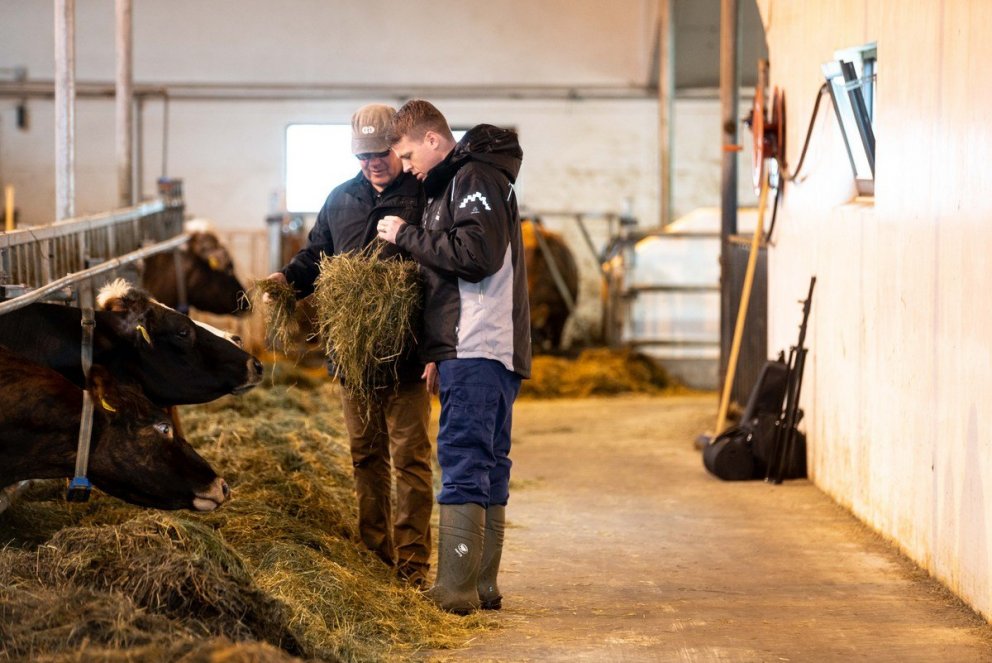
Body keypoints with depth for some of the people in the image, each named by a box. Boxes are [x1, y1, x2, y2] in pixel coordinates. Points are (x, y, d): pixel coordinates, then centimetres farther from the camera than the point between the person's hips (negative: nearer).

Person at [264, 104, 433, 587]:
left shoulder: (424, 198, -3)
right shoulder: (341, 199, 14)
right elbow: (316, 255, 23)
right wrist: (289, 278, 0)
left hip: (406, 353, -6)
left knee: (409, 455, -3)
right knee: (365, 455, 12)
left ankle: (412, 564, 0)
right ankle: (375, 555, 21)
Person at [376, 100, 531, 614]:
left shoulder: (475, 178, -6)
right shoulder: (455, 183, 25)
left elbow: (476, 255, -20)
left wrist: (407, 235, -10)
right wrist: (436, 353, 19)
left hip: (477, 354, -11)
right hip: (486, 353, 11)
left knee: (462, 466, -12)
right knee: (488, 467, 10)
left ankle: (455, 591, -13)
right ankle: (482, 587, 14)